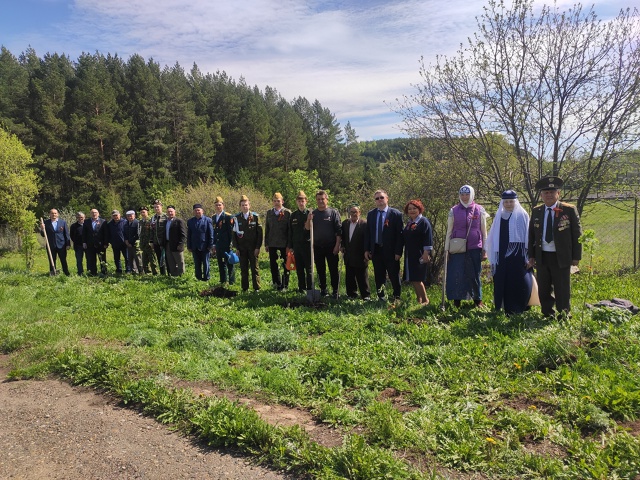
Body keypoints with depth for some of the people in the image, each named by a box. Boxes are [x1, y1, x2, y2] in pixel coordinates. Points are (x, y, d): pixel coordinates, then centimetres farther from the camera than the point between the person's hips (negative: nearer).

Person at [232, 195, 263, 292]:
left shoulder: (255, 216, 1)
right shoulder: (237, 218, 4)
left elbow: (260, 232, 0)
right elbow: (234, 233, 6)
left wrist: (258, 247, -6)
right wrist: (236, 247, 0)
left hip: (253, 247, -1)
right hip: (242, 248, 1)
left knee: (254, 268, 3)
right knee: (243, 269, 5)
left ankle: (256, 288, 9)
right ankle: (244, 288, 12)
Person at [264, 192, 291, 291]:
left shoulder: (287, 213, -3)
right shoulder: (269, 212, 9)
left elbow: (290, 230, -5)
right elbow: (266, 229, 9)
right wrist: (266, 244, 5)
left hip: (284, 243, -3)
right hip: (272, 244, 4)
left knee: (285, 266, 6)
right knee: (273, 265, 8)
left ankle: (284, 285, 15)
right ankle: (277, 284, 22)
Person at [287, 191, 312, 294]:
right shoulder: (293, 215, 10)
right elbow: (290, 232, 12)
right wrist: (290, 246, 9)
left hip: (307, 245, -4)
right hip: (296, 246, 4)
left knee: (309, 268, 2)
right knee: (299, 269, 9)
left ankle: (310, 288, 10)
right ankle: (302, 287, 18)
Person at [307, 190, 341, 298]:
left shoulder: (333, 212, -2)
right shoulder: (313, 214, 9)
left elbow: (339, 230, -5)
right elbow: (307, 229, 4)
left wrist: (337, 245, -12)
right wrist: (308, 220, -15)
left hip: (331, 247, -4)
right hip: (317, 247, 4)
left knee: (333, 269, 0)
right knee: (320, 270, 10)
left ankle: (335, 291, 7)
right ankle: (323, 289, 21)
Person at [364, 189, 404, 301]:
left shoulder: (396, 214, -4)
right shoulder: (371, 214, 9)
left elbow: (399, 234, -6)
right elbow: (368, 233, 10)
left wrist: (398, 251, -12)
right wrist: (366, 249, 3)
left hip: (391, 251, -3)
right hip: (376, 250, 4)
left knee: (394, 276, 4)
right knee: (379, 277, 11)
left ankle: (397, 297, 18)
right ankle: (381, 297, 22)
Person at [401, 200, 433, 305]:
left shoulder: (424, 221, -7)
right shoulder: (409, 223, 16)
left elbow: (428, 238, -13)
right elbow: (404, 238, 21)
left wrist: (426, 253, -19)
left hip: (420, 255, -8)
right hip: (409, 255, 8)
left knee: (416, 279, -9)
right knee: (412, 279, 9)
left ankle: (425, 300, 4)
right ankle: (418, 299, 20)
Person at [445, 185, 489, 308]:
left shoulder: (479, 210, 6)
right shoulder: (453, 211, 6)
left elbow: (484, 232, 9)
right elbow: (449, 231, 9)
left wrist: (484, 250, 5)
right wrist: (446, 249, 4)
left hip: (475, 248, 0)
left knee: (474, 275, 4)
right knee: (456, 274, -3)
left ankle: (477, 300, 16)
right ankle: (456, 301, 6)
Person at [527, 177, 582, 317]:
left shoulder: (569, 210, -3)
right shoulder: (536, 211, 7)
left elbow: (577, 234, -2)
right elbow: (531, 235, 10)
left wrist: (576, 257, -5)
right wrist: (531, 256, 6)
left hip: (561, 257, -3)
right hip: (542, 257, 3)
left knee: (562, 290, 5)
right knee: (544, 290, 10)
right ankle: (548, 316, 24)